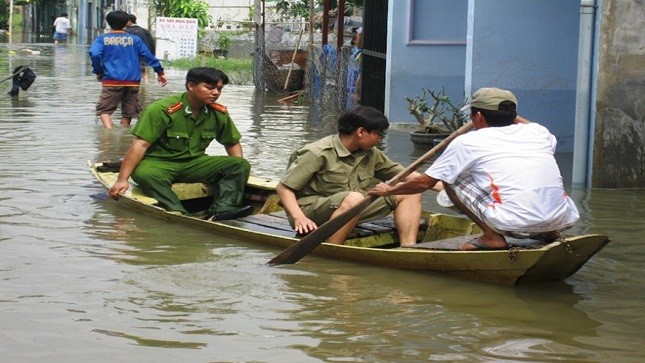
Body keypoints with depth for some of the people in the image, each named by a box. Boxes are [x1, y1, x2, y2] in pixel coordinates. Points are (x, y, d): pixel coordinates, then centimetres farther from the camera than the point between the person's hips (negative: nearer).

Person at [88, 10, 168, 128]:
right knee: (128, 112, 12)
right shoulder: (135, 39, 11)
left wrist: (98, 72, 1)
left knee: (104, 110, 1)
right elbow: (149, 56, 11)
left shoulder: (101, 39, 5)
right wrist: (160, 72, 19)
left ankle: (109, 130, -22)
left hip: (112, 81, -2)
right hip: (133, 82, 2)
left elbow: (94, 54, -12)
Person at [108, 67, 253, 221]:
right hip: (158, 163, -5)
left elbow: (232, 144, 17)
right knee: (146, 174, -40)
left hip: (193, 163, 5)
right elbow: (140, 144, -20)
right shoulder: (161, 110, -17)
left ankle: (221, 210, -36)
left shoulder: (220, 114, 2)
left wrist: (240, 171, 1)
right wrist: (122, 180, -25)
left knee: (241, 165, -15)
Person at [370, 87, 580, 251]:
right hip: (563, 221, 5)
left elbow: (425, 182, 17)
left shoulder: (468, 142, 9)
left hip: (515, 223, -5)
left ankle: (492, 237, 2)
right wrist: (510, 115, 57)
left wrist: (388, 191, 34)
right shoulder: (538, 132, 19)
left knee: (451, 178, 15)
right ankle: (548, 234, 15)